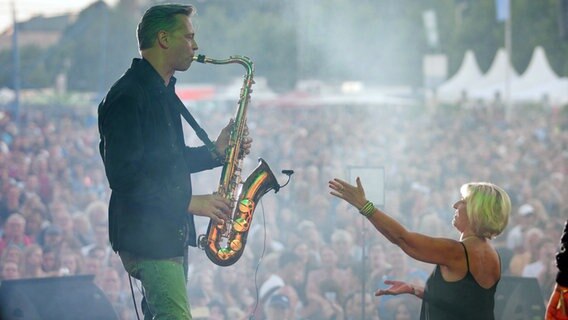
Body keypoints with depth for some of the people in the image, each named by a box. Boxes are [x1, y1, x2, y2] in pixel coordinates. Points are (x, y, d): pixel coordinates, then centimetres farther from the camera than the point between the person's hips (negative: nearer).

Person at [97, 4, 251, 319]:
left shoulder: (163, 92, 17)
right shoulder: (128, 96, -15)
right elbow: (123, 175, -22)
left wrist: (216, 151, 8)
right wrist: (189, 202, -20)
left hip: (172, 233, 10)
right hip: (146, 236, -10)